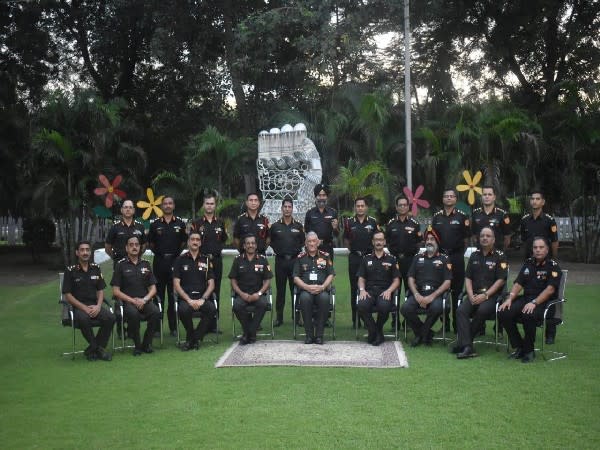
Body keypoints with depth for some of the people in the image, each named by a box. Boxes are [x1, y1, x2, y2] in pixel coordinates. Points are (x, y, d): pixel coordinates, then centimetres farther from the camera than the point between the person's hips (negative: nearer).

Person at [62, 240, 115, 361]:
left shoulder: (96, 268, 12)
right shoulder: (70, 270, 0)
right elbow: (67, 295, -4)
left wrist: (98, 306, -7)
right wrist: (84, 308, -14)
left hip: (95, 306, 4)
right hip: (78, 307, -4)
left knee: (110, 317, -25)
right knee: (83, 319, -37)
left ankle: (92, 349, -9)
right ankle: (98, 348, -16)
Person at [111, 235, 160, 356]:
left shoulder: (145, 264, 15)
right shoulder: (121, 265, 5)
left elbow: (153, 289, 13)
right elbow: (116, 291, 1)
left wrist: (144, 299, -8)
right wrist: (133, 300, -11)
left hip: (145, 301, 3)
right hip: (127, 301, -3)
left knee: (156, 312, -29)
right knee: (133, 313, -36)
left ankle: (146, 343, -10)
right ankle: (137, 345, -16)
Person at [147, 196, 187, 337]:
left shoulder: (180, 223, 8)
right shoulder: (155, 224, 7)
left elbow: (184, 242, 12)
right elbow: (150, 243, 12)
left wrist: (177, 253, 2)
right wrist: (158, 253, 2)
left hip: (175, 261, 0)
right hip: (159, 262, 0)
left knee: (174, 295, 2)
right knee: (159, 295, 3)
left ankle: (173, 327, 7)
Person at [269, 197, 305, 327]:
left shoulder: (298, 226, 7)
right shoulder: (275, 226, 6)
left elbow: (302, 242, 13)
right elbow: (271, 242, 13)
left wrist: (297, 251, 1)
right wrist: (277, 251, 2)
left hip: (295, 260, 0)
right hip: (280, 261, 0)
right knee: (280, 289, 3)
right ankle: (279, 317, 8)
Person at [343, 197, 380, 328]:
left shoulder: (373, 222, 3)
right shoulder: (349, 222, 5)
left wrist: (373, 251, 0)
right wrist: (354, 250, 5)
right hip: (354, 258, 1)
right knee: (354, 289, 4)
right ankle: (355, 320, 10)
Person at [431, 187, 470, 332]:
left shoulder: (462, 216, 2)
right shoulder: (437, 217, 10)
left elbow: (466, 238, 3)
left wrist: (460, 253, -1)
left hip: (457, 256, -3)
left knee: (457, 290, 0)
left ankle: (457, 323, 7)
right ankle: (444, 322, 12)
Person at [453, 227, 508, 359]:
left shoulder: (500, 256, 3)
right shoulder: (474, 255, 18)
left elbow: (501, 280, -5)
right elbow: (468, 278, 14)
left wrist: (485, 295, -14)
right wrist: (471, 295, -4)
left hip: (492, 295, -4)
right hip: (474, 294, 4)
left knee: (483, 310, -35)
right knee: (461, 310, -26)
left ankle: (462, 342, -22)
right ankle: (467, 347, -34)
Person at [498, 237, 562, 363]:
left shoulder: (553, 266, -3)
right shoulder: (528, 263, 16)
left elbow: (550, 289, -15)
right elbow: (518, 283, 12)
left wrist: (534, 303, -26)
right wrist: (510, 298, -6)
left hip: (545, 303, -6)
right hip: (526, 299, 6)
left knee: (528, 315, -37)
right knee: (503, 312, -19)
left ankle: (529, 350, -15)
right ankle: (518, 347, -5)